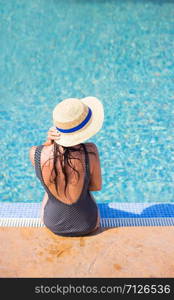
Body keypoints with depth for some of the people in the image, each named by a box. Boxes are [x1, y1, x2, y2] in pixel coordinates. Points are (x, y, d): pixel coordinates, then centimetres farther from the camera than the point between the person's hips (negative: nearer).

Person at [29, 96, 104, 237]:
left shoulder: (35, 153, -28)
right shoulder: (90, 151, -32)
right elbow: (97, 186, -15)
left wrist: (49, 141, -24)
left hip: (52, 222, 1)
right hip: (87, 224, 0)